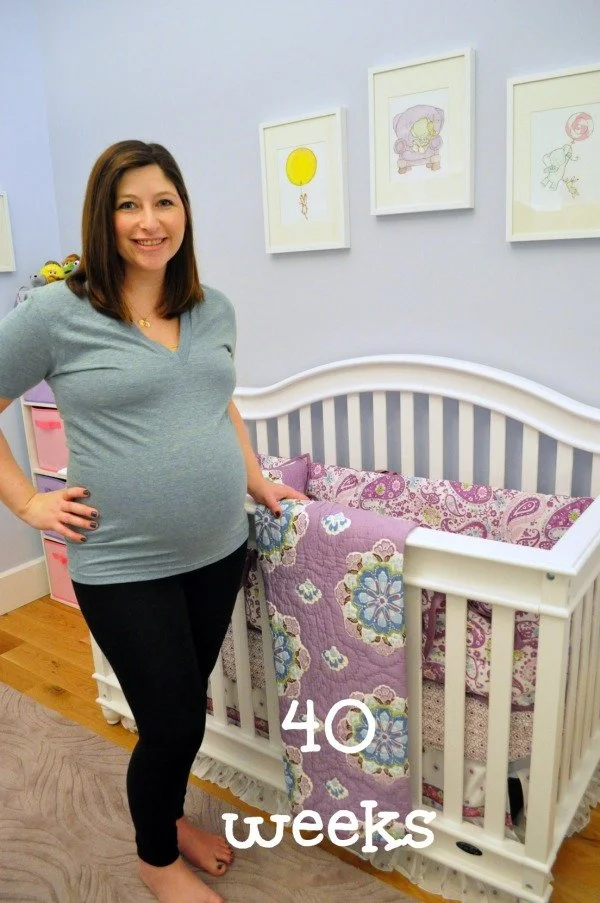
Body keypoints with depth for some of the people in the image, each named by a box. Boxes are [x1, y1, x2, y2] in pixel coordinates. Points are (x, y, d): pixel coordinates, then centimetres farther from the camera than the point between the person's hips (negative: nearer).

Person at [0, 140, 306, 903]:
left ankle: (170, 815, 51)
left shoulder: (214, 310, 5)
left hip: (218, 552, 5)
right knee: (172, 721, 7)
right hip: (123, 567, -5)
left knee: (185, 704, 21)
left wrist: (256, 481, 13)